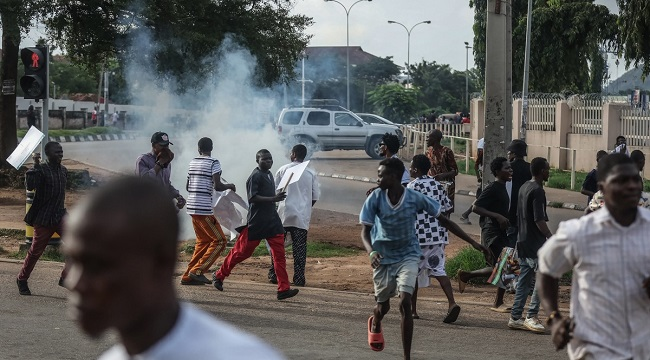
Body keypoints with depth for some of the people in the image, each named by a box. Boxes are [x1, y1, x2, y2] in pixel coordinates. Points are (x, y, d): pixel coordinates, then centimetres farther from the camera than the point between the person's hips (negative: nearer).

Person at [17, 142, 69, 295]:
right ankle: (22, 280, 27)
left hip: (60, 216, 5)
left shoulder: (63, 170, 9)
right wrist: (35, 165, -29)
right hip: (43, 218, -5)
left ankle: (66, 277, -6)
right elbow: (30, 186, -28)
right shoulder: (41, 170, -11)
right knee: (35, 251, 6)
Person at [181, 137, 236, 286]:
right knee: (219, 241, 0)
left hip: (192, 207, 8)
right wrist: (230, 186, 3)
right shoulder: (213, 163, -8)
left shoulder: (192, 162, 13)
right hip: (204, 209, -8)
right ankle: (198, 270, -9)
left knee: (203, 241, 19)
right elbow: (217, 186, -16)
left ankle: (188, 276, 17)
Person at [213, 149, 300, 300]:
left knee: (279, 254, -4)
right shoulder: (255, 176, -12)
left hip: (272, 220, 8)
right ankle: (219, 275, 25)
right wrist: (273, 199, -27)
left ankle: (283, 289, -8)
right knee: (242, 251, 4)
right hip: (256, 222, -8)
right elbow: (252, 197, -22)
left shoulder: (269, 175, 15)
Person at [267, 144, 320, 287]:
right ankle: (299, 278, 1)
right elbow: (316, 196, 4)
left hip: (284, 213, -1)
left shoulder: (283, 170, -1)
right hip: (302, 216, 1)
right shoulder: (311, 173, 3)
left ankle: (274, 275, 11)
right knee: (300, 247, 3)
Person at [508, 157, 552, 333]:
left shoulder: (524, 187, 13)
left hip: (523, 242, 10)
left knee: (524, 281, 11)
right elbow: (539, 221, -21)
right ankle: (531, 317, -7)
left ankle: (515, 317, 13)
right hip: (536, 244, -10)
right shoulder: (537, 191, -16)